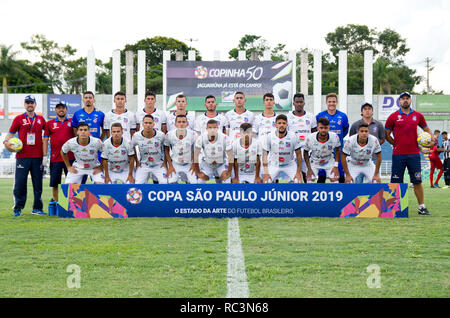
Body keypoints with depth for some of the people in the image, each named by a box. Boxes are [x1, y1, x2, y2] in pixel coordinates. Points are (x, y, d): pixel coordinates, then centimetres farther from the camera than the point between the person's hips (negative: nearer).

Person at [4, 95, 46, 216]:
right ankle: (18, 209, 4)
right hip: (22, 156, -2)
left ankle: (37, 208, 13)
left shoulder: (40, 119, 12)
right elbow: (10, 132, 4)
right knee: (19, 183, -3)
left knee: (38, 184, 5)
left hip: (37, 156, 2)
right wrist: (6, 142, -16)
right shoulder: (19, 119, 5)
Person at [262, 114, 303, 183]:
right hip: (273, 165, 0)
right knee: (266, 182, -13)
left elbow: (298, 154, -9)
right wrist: (266, 173, -15)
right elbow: (265, 155, -10)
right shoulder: (269, 137, -16)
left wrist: (298, 172, -13)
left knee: (298, 182, -16)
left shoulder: (293, 136, -17)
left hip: (290, 165, 0)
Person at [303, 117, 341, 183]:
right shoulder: (310, 138, -29)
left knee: (335, 179, -10)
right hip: (314, 162, -1)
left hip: (329, 161, 1)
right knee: (310, 179, -12)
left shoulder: (335, 137, -26)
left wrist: (336, 166, -9)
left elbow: (338, 150, -5)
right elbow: (305, 152, -10)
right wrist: (309, 169, -11)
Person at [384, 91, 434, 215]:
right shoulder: (393, 116, 2)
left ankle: (422, 207, 7)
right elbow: (386, 135, 8)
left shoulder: (418, 116, 8)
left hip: (414, 154, 1)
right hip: (398, 154, -1)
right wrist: (396, 144, 3)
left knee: (417, 181, 1)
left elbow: (427, 130, 19)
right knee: (396, 182, 1)